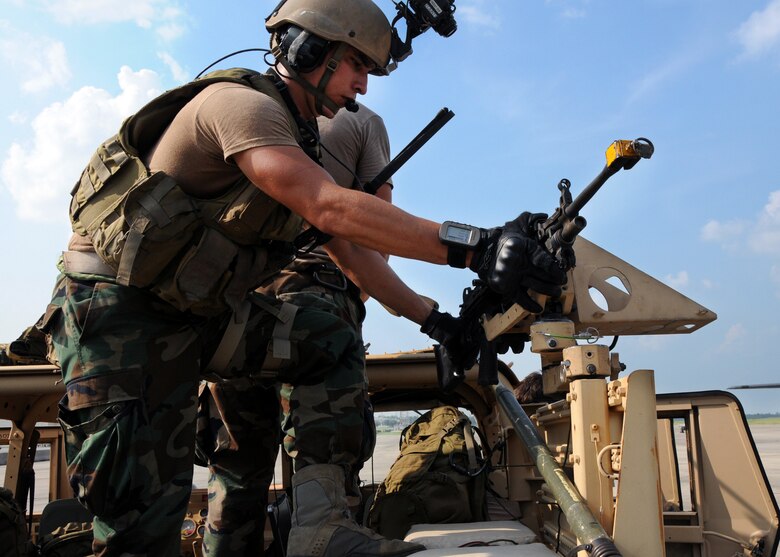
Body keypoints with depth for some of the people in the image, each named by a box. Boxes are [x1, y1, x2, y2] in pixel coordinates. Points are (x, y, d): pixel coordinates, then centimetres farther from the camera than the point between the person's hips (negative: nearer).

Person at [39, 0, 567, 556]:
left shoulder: (296, 140, 13)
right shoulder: (242, 103, -17)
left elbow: (350, 250, 12)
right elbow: (333, 208, -34)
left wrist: (434, 320, 6)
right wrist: (473, 245, -38)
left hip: (194, 310, 9)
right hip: (118, 307, -9)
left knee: (334, 346, -2)